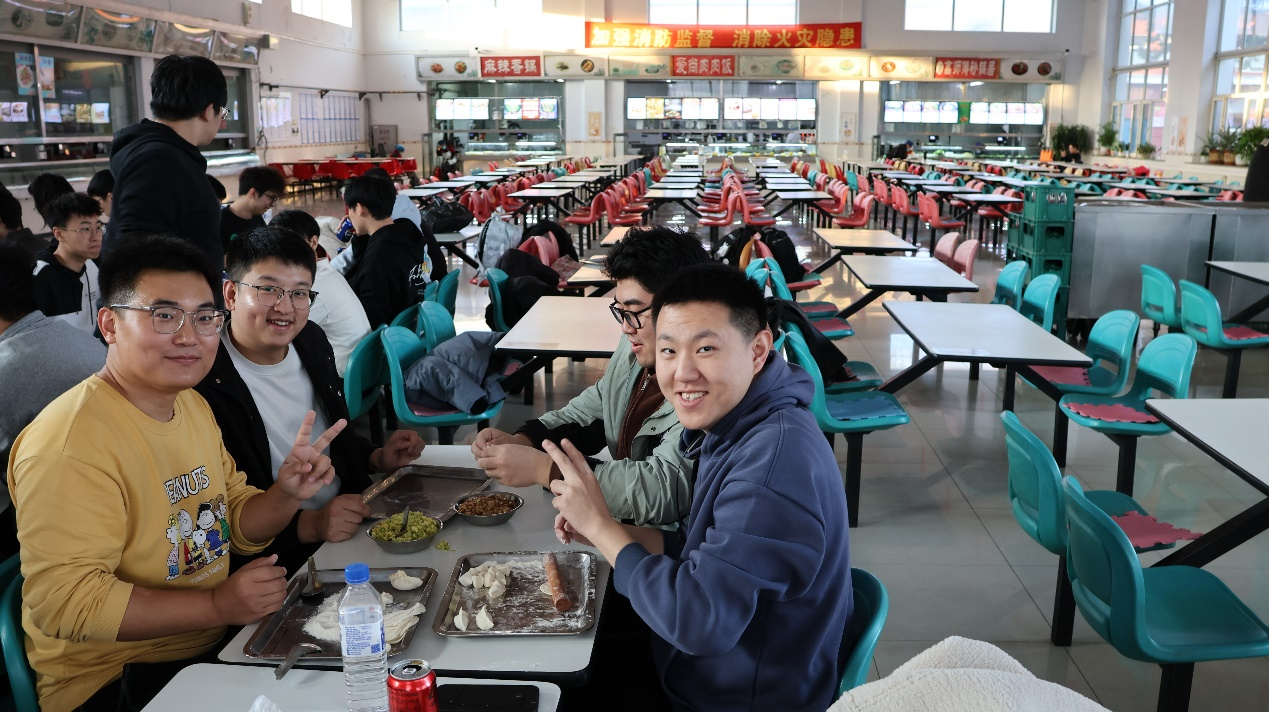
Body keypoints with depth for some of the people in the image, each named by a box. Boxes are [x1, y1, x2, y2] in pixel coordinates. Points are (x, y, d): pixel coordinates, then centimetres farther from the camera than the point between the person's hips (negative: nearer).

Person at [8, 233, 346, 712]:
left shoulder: (192, 404, 8)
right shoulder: (68, 443, -21)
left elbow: (237, 525, 13)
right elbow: (62, 601, -24)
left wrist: (287, 496, -9)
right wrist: (217, 604, -26)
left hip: (211, 651, 8)